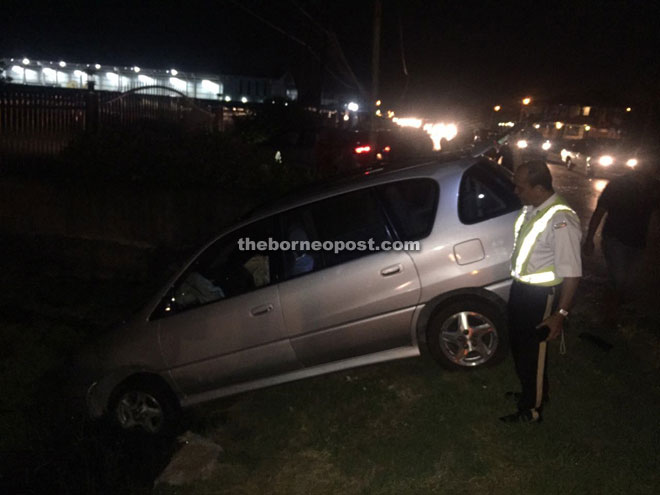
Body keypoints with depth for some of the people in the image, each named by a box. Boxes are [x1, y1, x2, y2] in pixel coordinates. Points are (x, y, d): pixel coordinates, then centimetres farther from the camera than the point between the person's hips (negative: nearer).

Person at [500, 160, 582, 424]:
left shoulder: (561, 220, -29)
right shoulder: (530, 208, -2)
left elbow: (571, 273, -26)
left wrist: (560, 314, -24)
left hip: (540, 296, -9)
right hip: (520, 287, 9)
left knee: (532, 353, 9)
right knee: (518, 344, 25)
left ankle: (531, 410, 31)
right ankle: (531, 391, 49)